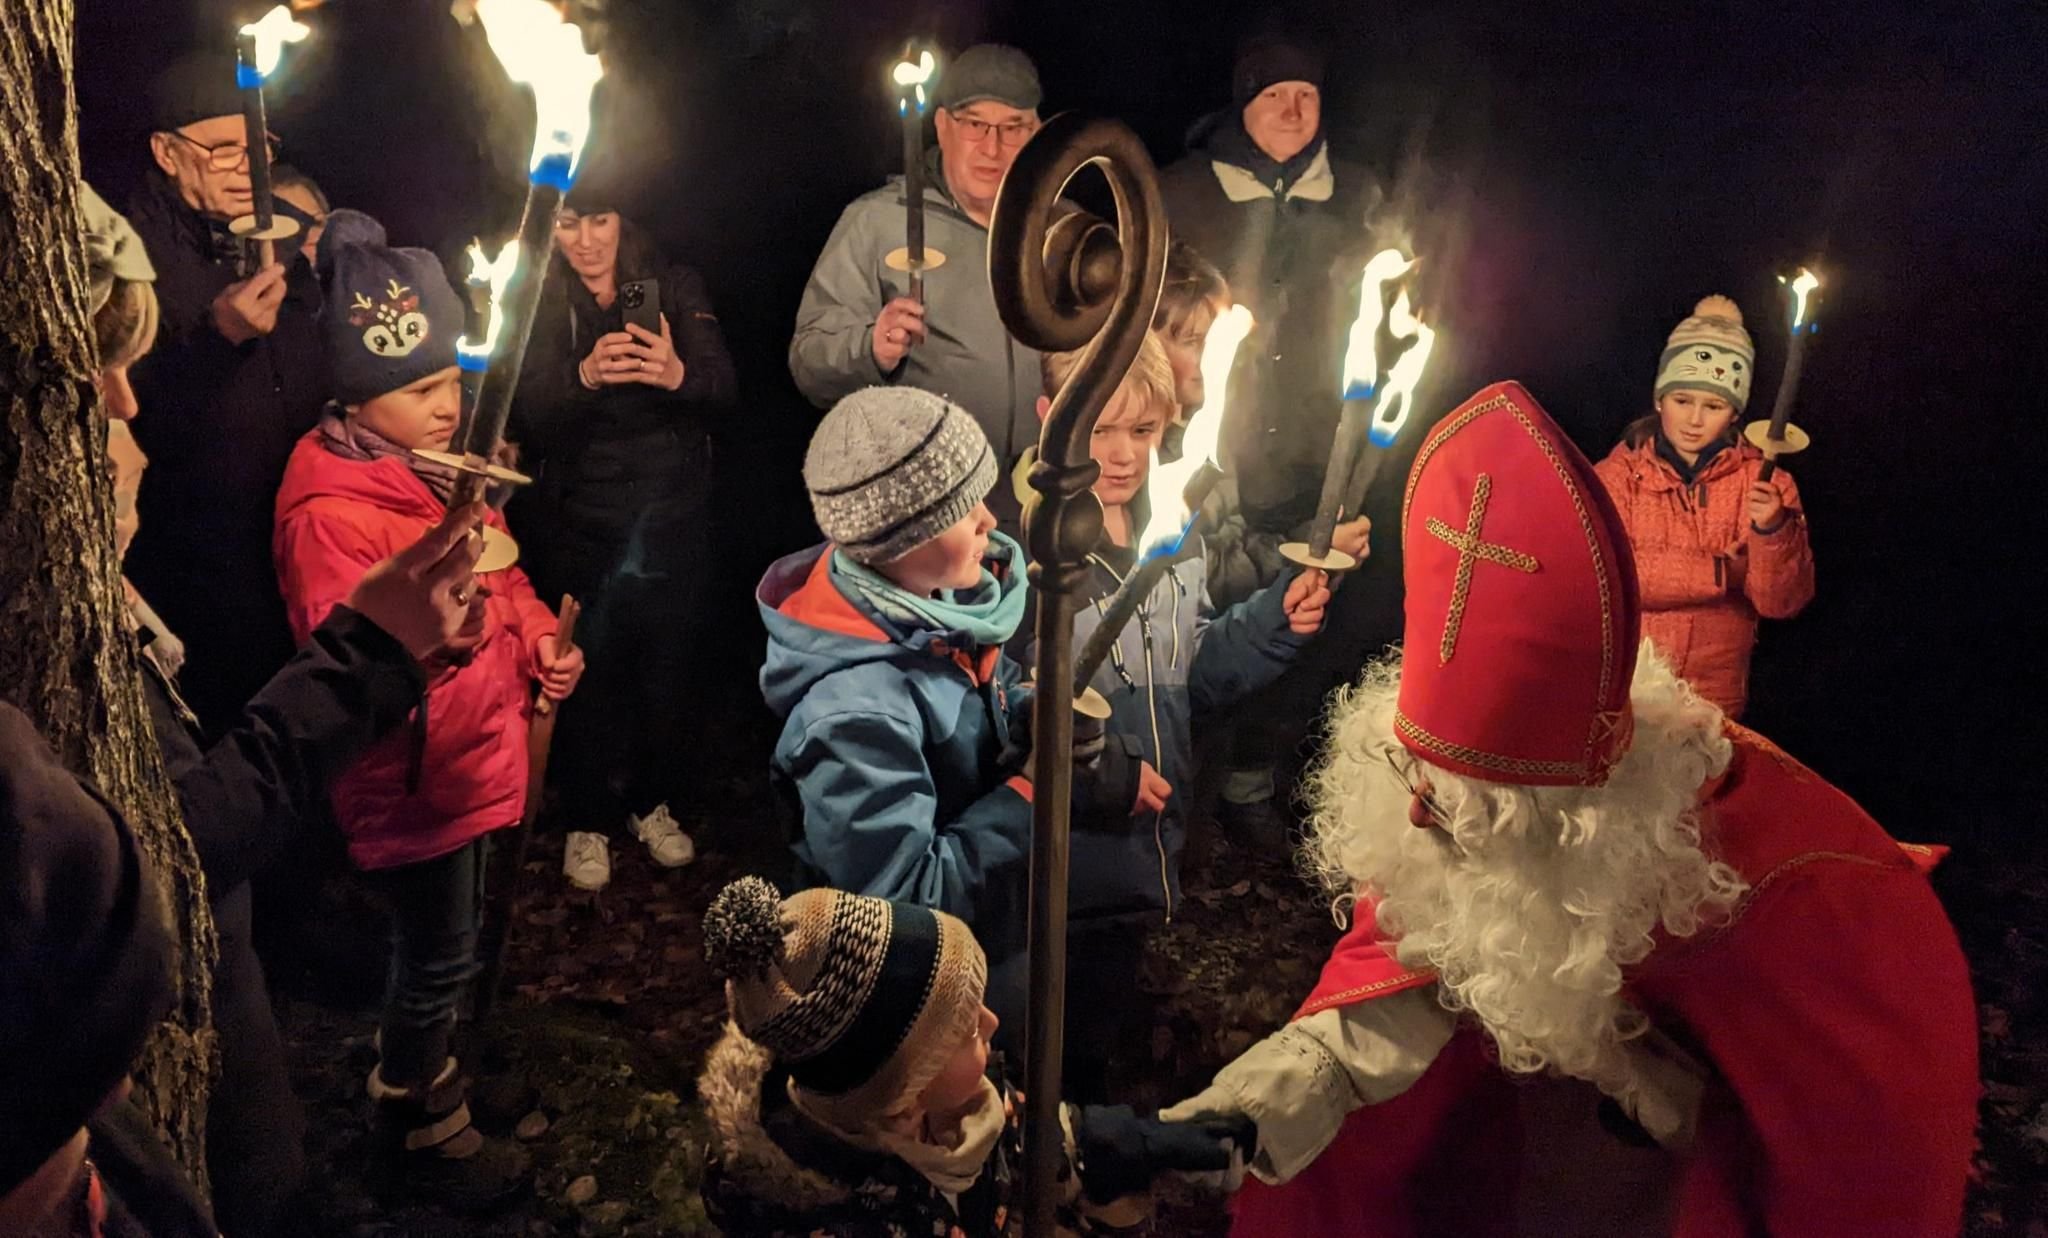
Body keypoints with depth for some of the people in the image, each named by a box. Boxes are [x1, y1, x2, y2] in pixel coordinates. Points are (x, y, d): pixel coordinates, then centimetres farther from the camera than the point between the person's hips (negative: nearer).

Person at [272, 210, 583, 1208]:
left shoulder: (438, 465, 4)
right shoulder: (329, 515, -25)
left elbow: (499, 571, 18)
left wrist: (537, 637, 2)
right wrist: (434, 631, -39)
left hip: (472, 757, 9)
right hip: (412, 778, -9)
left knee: (449, 941, 25)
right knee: (436, 959, 8)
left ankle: (420, 1075, 49)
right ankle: (425, 1134, 31)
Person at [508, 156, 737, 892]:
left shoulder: (673, 285, 2)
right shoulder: (536, 302, 1)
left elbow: (723, 385, -11)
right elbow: (530, 417, -13)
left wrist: (679, 373, -34)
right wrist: (584, 376, -34)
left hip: (673, 519, 1)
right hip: (577, 525, -1)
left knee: (667, 662, 9)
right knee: (587, 669, 1)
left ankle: (654, 802, 29)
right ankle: (587, 819, 20)